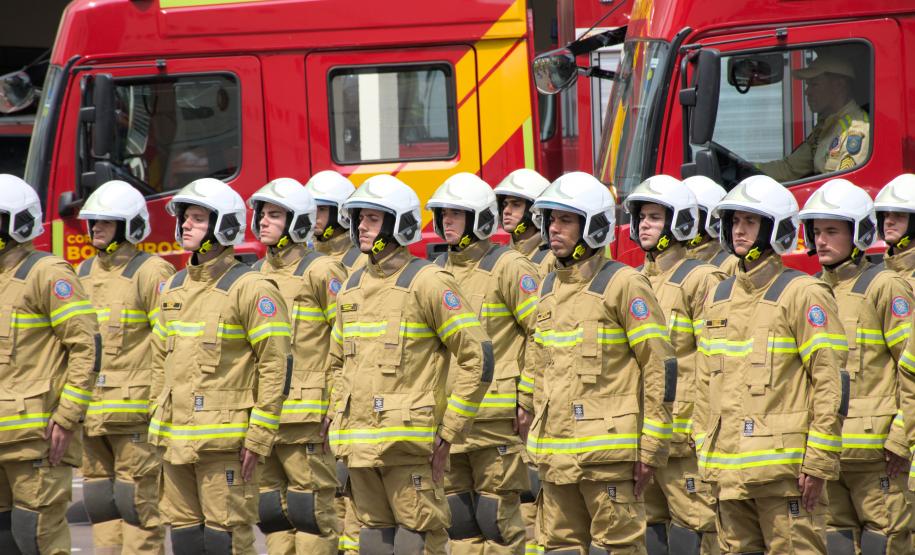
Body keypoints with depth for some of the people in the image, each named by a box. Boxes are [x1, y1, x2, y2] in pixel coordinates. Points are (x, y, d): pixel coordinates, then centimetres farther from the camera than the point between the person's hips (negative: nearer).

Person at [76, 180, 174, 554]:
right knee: (101, 505, 8)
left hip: (135, 411, -7)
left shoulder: (150, 273, -6)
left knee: (138, 503, -6)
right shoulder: (83, 275, 16)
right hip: (92, 414, 7)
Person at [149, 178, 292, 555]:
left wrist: (258, 437, -15)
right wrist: (159, 425, 17)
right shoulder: (174, 289, 15)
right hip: (176, 439, 8)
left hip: (225, 442, -8)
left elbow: (277, 366, -12)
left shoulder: (250, 289, -9)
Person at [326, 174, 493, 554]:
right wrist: (339, 419, 16)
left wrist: (449, 431, -12)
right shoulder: (353, 288, 15)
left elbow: (478, 357, -11)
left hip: (409, 441, -7)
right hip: (359, 445, 8)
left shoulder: (427, 282, -8)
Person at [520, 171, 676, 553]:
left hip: (608, 450, -8)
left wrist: (652, 446, -12)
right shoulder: (549, 289, 15)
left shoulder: (623, 285, -7)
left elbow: (660, 367, -9)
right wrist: (527, 413, 20)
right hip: (556, 453, 8)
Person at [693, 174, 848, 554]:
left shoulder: (803, 294, -6)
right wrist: (706, 455, 15)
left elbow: (830, 383, -10)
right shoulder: (720, 298, 16)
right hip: (729, 470, 7)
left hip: (784, 466, -7)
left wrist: (818, 462, -14)